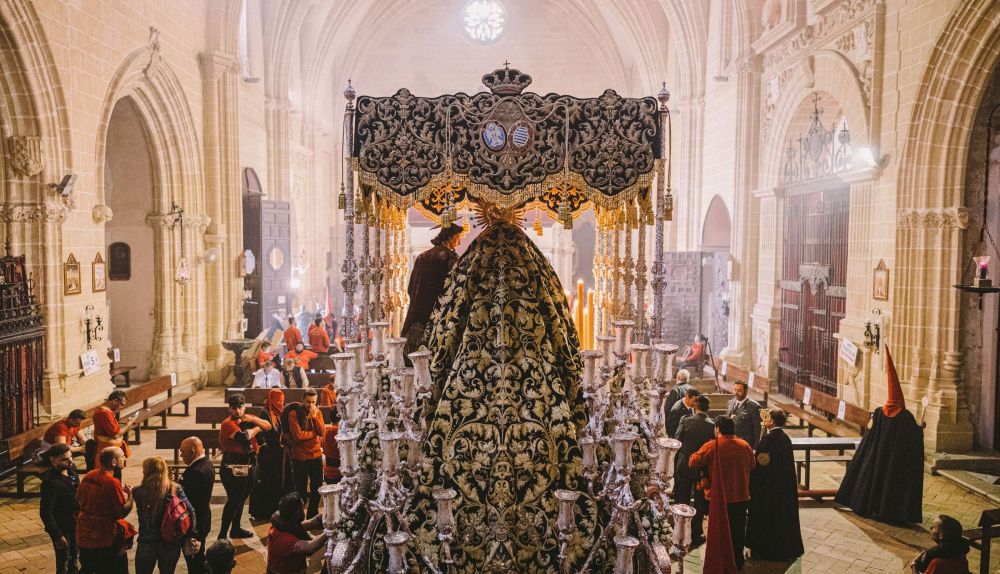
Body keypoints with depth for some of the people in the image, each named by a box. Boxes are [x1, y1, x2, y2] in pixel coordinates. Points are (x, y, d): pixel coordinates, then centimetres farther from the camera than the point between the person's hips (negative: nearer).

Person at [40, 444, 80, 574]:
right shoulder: (50, 482, -26)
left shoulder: (71, 471, -5)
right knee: (63, 560, 8)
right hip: (61, 527, -7)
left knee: (74, 555, 24)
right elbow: (45, 512, -23)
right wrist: (57, 535, -21)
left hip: (75, 523, 7)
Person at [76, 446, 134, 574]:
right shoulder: (112, 483, -23)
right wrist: (130, 495, -7)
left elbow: (78, 498, 15)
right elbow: (122, 512, -22)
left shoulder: (88, 476, -1)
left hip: (83, 535, 7)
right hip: (104, 540, -7)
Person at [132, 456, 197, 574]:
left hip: (147, 544, -1)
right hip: (171, 544, 1)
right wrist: (191, 537, -5)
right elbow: (191, 512, -12)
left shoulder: (139, 492, -10)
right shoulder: (175, 488, -7)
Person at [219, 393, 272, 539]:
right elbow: (243, 437, -28)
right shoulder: (228, 423, -13)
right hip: (233, 466, -7)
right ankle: (223, 534, 0)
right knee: (233, 500, -8)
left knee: (241, 498, 18)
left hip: (250, 464, 8)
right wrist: (256, 428, -10)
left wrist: (253, 420, -13)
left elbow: (268, 426, 2)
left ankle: (236, 529, 32)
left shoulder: (249, 418, 10)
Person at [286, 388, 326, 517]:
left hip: (316, 455, 5)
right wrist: (315, 433, -10)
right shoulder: (294, 413, -12)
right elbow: (297, 435, -20)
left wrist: (314, 417, -18)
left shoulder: (318, 412, 4)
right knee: (301, 490, 6)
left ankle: (313, 515, 31)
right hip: (300, 457, -5)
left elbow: (322, 432, -7)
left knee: (317, 488, 15)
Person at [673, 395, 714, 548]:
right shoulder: (713, 425, -12)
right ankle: (696, 535, 18)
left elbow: (677, 443, -11)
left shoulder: (685, 421, -12)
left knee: (682, 502, 14)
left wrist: (685, 454, 6)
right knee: (699, 503, 13)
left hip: (684, 467, 0)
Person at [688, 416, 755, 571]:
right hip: (741, 498, 3)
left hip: (719, 499, -3)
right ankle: (737, 563, 26)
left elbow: (693, 462, -13)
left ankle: (719, 564, 19)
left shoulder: (712, 446, -15)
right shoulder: (745, 446, -3)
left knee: (720, 532, 11)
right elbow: (752, 468, 10)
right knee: (737, 531, 16)